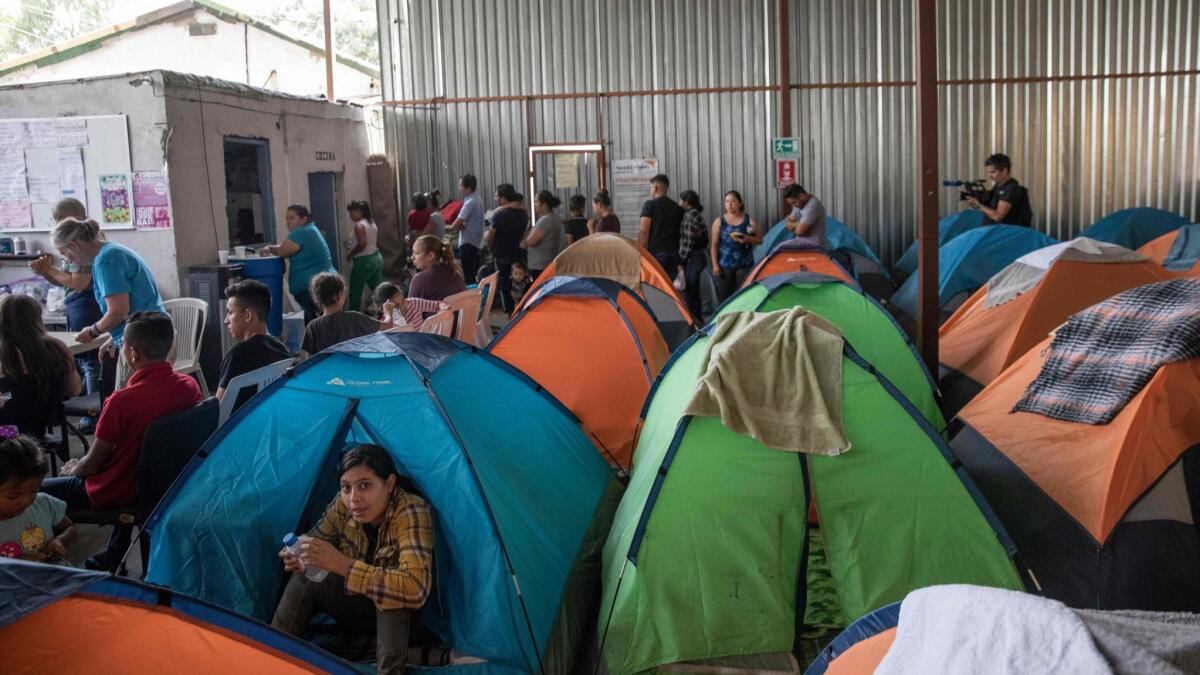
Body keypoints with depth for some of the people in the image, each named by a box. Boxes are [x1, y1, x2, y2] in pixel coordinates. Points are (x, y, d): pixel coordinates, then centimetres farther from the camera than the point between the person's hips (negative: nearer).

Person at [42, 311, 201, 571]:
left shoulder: (122, 401, -28)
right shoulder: (190, 386, -10)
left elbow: (94, 462, -15)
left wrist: (73, 470, 9)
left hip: (117, 495, -6)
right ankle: (113, 558, 40)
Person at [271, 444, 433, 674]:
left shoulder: (411, 511, -32)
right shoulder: (342, 505, -16)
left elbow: (415, 588, -43)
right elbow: (316, 541, 2)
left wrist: (342, 564, -47)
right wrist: (301, 560, -25)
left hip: (398, 615, -4)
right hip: (358, 607, 5)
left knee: (395, 597, -36)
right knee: (303, 580, -18)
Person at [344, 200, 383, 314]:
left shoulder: (359, 225, -15)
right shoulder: (372, 223, 11)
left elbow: (362, 244, -26)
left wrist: (350, 254, -13)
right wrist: (351, 244, 16)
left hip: (363, 261, -9)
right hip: (376, 257, 9)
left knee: (355, 292, 1)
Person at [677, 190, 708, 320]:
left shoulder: (689, 216, -14)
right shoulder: (697, 215, 16)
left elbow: (688, 242, -18)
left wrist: (681, 261, -15)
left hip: (691, 259, -10)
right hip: (699, 257, 10)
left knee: (688, 294, -6)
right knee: (694, 293, 15)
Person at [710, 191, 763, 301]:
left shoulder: (749, 221, 4)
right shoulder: (719, 221, 4)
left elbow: (760, 239, 8)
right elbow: (714, 245, 3)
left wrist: (748, 239, -13)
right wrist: (715, 265, -4)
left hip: (744, 265, 0)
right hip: (725, 265, 0)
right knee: (724, 297, 1)